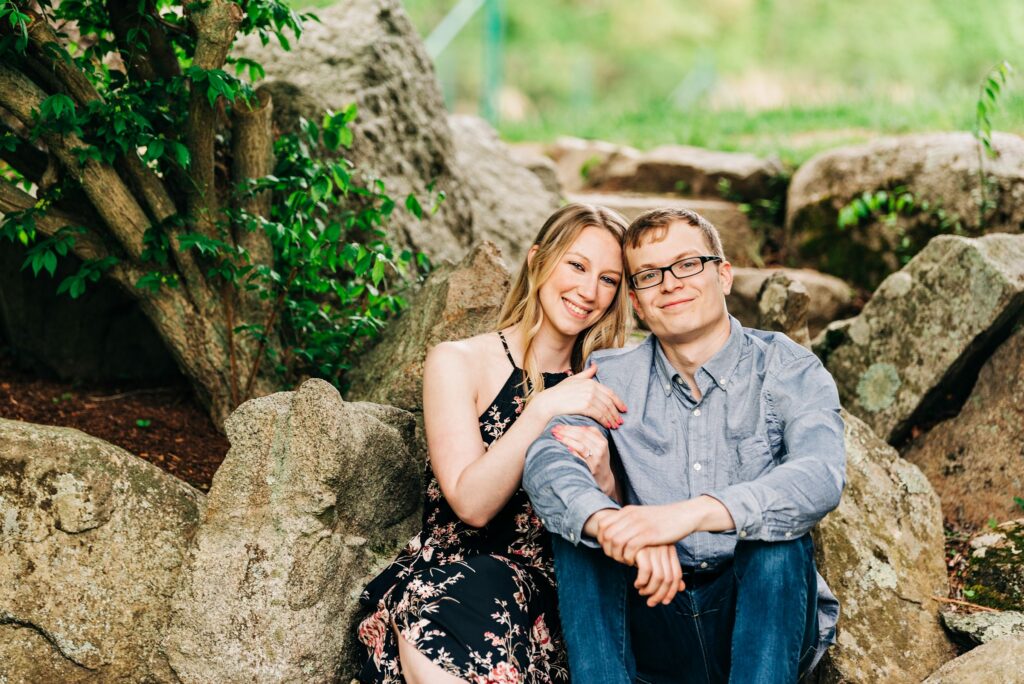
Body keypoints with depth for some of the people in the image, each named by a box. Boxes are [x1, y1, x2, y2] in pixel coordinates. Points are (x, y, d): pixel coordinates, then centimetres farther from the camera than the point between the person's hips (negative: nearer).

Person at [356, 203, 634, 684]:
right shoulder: (458, 362, 0)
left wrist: (599, 471, -14)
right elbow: (472, 504, -11)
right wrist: (543, 410, -20)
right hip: (454, 568, -2)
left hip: (551, 585, 3)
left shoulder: (597, 386, 11)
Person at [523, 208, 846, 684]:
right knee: (577, 521, -18)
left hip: (766, 625, -2)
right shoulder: (612, 379, 5)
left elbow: (822, 475, -24)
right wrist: (609, 522, -38)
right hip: (657, 628, 2)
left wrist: (690, 514, -39)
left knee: (777, 532, -30)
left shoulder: (788, 370, -3)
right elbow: (545, 462, -14)